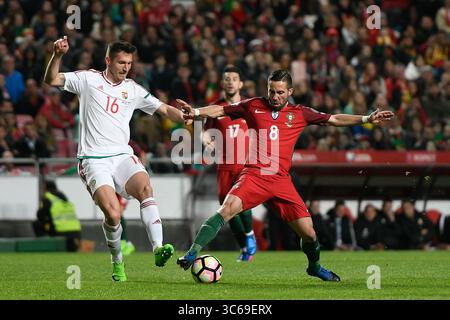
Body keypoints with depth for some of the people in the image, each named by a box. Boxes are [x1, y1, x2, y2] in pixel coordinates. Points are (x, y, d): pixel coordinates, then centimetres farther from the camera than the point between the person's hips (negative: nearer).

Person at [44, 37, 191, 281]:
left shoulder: (133, 89, 13)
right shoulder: (88, 79, 5)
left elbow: (164, 109, 15)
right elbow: (51, 80, -1)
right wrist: (58, 55, -18)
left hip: (123, 156, 3)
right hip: (93, 159, -3)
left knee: (145, 188, -29)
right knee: (112, 214, -21)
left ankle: (158, 248, -37)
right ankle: (117, 261, 5)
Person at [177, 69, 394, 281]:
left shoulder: (299, 114, 12)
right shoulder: (253, 106, 10)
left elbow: (334, 119, 17)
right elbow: (220, 110, 13)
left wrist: (366, 119, 11)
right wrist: (196, 112, -4)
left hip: (281, 180, 2)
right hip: (254, 175, -2)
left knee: (308, 232, 0)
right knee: (229, 207, -29)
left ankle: (315, 267, 32)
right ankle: (191, 254, -27)